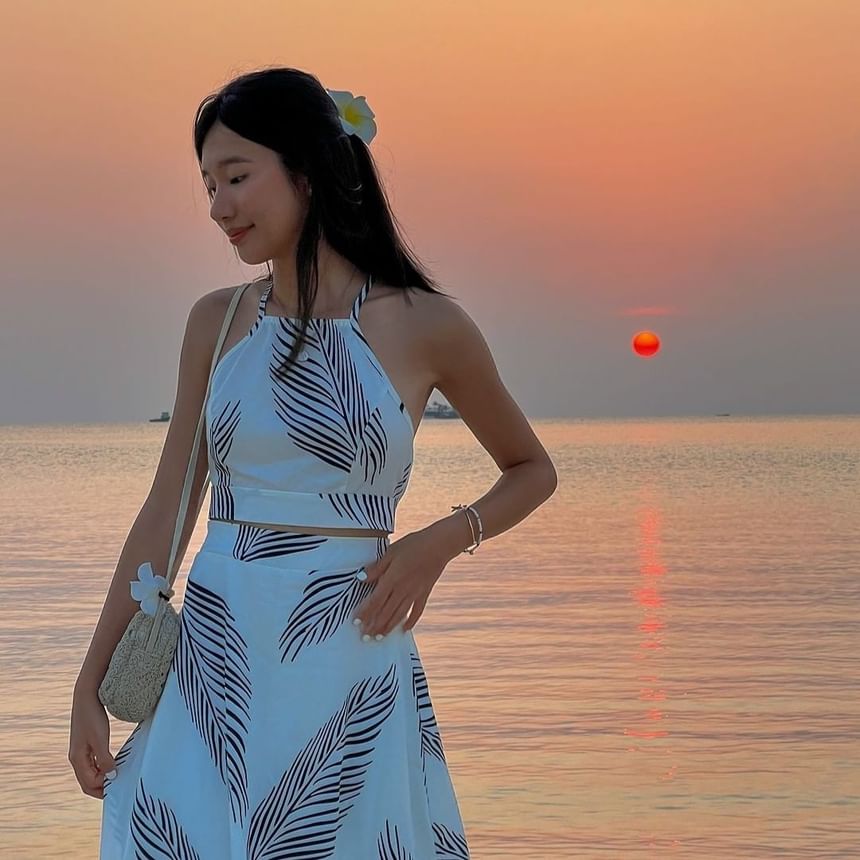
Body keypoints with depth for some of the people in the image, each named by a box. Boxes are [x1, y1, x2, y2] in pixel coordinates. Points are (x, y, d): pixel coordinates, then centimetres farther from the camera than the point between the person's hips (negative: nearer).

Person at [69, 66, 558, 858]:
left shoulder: (423, 324, -4)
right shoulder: (218, 321, 5)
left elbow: (533, 470, 10)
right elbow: (166, 513, 7)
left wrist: (443, 541, -9)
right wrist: (91, 686, 5)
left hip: (347, 666, -2)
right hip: (213, 664, 3)